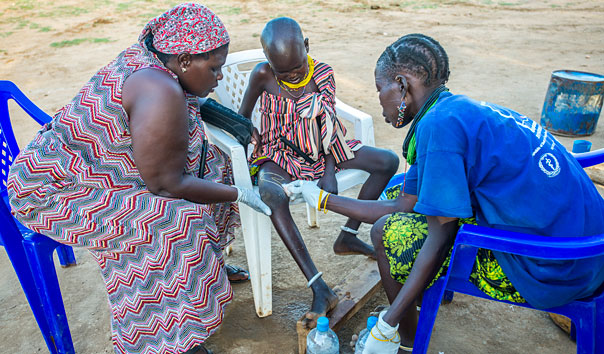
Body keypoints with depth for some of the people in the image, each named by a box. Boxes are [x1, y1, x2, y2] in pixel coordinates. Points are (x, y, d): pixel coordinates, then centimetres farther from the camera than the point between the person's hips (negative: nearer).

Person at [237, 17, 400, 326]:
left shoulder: (322, 74, -8)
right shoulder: (262, 75, -12)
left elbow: (328, 124, -8)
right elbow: (242, 117, 1)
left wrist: (329, 171, -17)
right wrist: (253, 140, -15)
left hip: (320, 149, 4)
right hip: (279, 154, -3)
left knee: (388, 161, -8)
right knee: (271, 194, -39)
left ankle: (347, 237, 2)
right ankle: (319, 288, -36)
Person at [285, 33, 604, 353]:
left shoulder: (439, 123, -19)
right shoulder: (464, 109, 9)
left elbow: (441, 237, -19)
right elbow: (404, 205, 10)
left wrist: (386, 327, -13)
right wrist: (321, 198, 18)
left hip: (548, 272, -9)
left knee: (387, 233, -6)